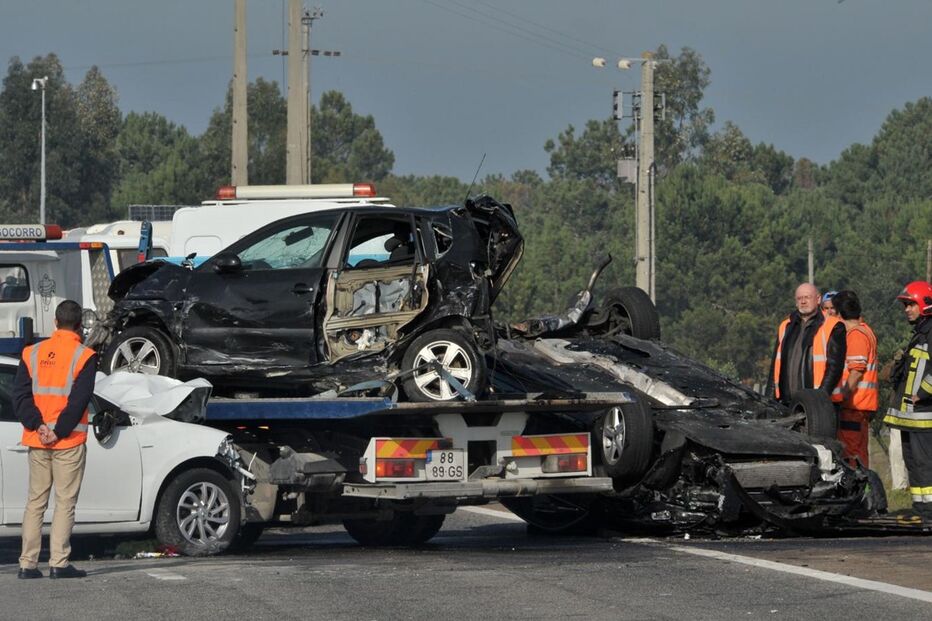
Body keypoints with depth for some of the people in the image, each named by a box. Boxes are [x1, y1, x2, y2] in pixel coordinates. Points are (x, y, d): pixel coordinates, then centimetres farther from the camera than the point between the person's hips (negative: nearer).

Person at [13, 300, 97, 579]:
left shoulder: (33, 353, 7)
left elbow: (20, 395, 0)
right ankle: (59, 563, -6)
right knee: (65, 502, 0)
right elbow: (79, 400, -13)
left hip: (37, 441, 4)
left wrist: (38, 426, -7)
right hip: (68, 442, -4)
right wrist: (59, 432, -10)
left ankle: (27, 563, 5)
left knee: (35, 502, 9)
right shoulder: (84, 356, -6)